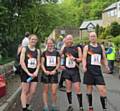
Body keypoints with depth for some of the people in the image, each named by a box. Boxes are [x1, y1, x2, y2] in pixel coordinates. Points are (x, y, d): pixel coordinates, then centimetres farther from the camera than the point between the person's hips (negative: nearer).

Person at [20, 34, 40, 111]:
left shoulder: (37, 51, 8)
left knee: (32, 92, 6)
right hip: (25, 73, -4)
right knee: (25, 91, 0)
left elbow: (38, 63, 9)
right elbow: (22, 62, -11)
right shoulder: (24, 49, -5)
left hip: (34, 73, 4)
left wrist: (36, 71, -8)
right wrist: (28, 73, -16)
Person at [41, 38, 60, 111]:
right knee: (45, 90, 6)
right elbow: (42, 63, 2)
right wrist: (45, 71, -14)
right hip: (46, 73, 0)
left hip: (54, 73, 0)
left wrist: (55, 70, -11)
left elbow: (58, 63, 4)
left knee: (54, 92, -2)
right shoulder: (44, 53, 5)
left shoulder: (56, 53, 7)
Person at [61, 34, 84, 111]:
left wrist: (75, 59, -22)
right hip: (67, 70, 2)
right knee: (68, 88, 7)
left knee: (77, 89, -4)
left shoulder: (77, 48, -1)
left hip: (75, 71, -2)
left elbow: (81, 59, -5)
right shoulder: (64, 48, 4)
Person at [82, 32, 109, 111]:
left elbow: (104, 58, 16)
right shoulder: (87, 47, 4)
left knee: (102, 89, -6)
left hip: (98, 70, 2)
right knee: (89, 88, 7)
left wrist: (106, 66, -2)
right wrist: (84, 67, -23)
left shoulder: (101, 47, 13)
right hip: (89, 70, -2)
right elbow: (84, 58, -6)